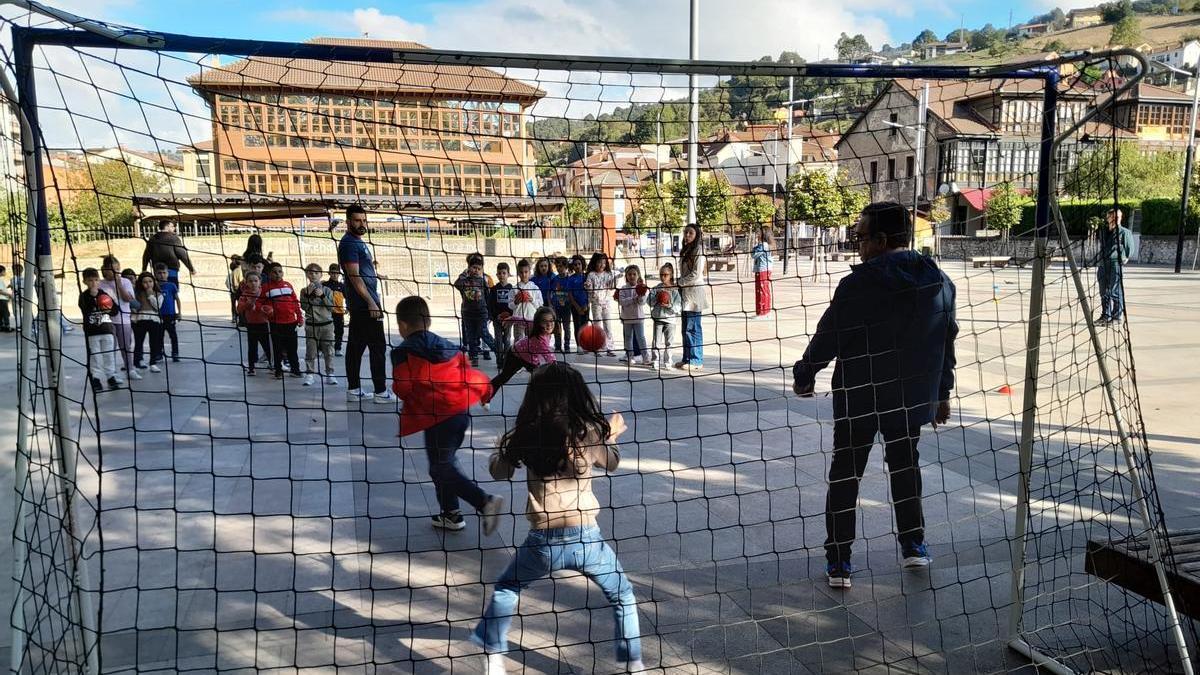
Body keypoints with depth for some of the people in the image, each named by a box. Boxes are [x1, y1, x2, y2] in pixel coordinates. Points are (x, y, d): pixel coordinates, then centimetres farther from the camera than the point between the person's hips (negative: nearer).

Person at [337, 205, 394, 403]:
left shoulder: (358, 242, 19)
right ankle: (380, 391, -4)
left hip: (358, 305, 10)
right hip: (365, 304, -10)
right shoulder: (349, 243, -12)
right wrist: (371, 303, -21)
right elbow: (354, 276, -18)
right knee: (378, 347, -7)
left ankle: (354, 390, 15)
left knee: (356, 346, 10)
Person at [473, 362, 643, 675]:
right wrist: (611, 434, 33)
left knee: (506, 587, 31)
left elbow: (498, 471, 12)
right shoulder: (589, 431, -5)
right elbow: (611, 463, 15)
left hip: (543, 542, 1)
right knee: (623, 596, 25)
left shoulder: (525, 434, -4)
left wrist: (510, 443, 26)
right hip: (586, 538, -1)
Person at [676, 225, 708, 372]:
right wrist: (680, 284, 4)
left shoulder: (698, 249, -8)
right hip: (685, 292, 9)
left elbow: (696, 274, -15)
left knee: (692, 328, -7)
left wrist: (680, 282, -9)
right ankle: (687, 359, 17)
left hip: (694, 292, -9)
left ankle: (696, 361, -3)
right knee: (686, 328, 10)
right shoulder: (685, 250, 18)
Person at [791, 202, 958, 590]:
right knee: (905, 464, 24)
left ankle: (839, 561, 10)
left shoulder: (858, 284, -19)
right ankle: (914, 545, 34)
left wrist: (804, 376, 4)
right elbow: (946, 342, 7)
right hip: (913, 396, 5)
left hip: (859, 397, -5)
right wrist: (943, 393, 18)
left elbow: (827, 339, -13)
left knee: (845, 474, 7)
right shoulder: (938, 281, 0)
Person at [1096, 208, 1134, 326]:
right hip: (1103, 264, 6)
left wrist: (1124, 259, -7)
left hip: (1116, 264, -6)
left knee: (1115, 291, -6)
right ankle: (1105, 315, 18)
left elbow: (1130, 249, 3)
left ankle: (1116, 316, 1)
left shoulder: (1124, 232, 1)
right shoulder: (1103, 232, 16)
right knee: (1104, 292, 9)